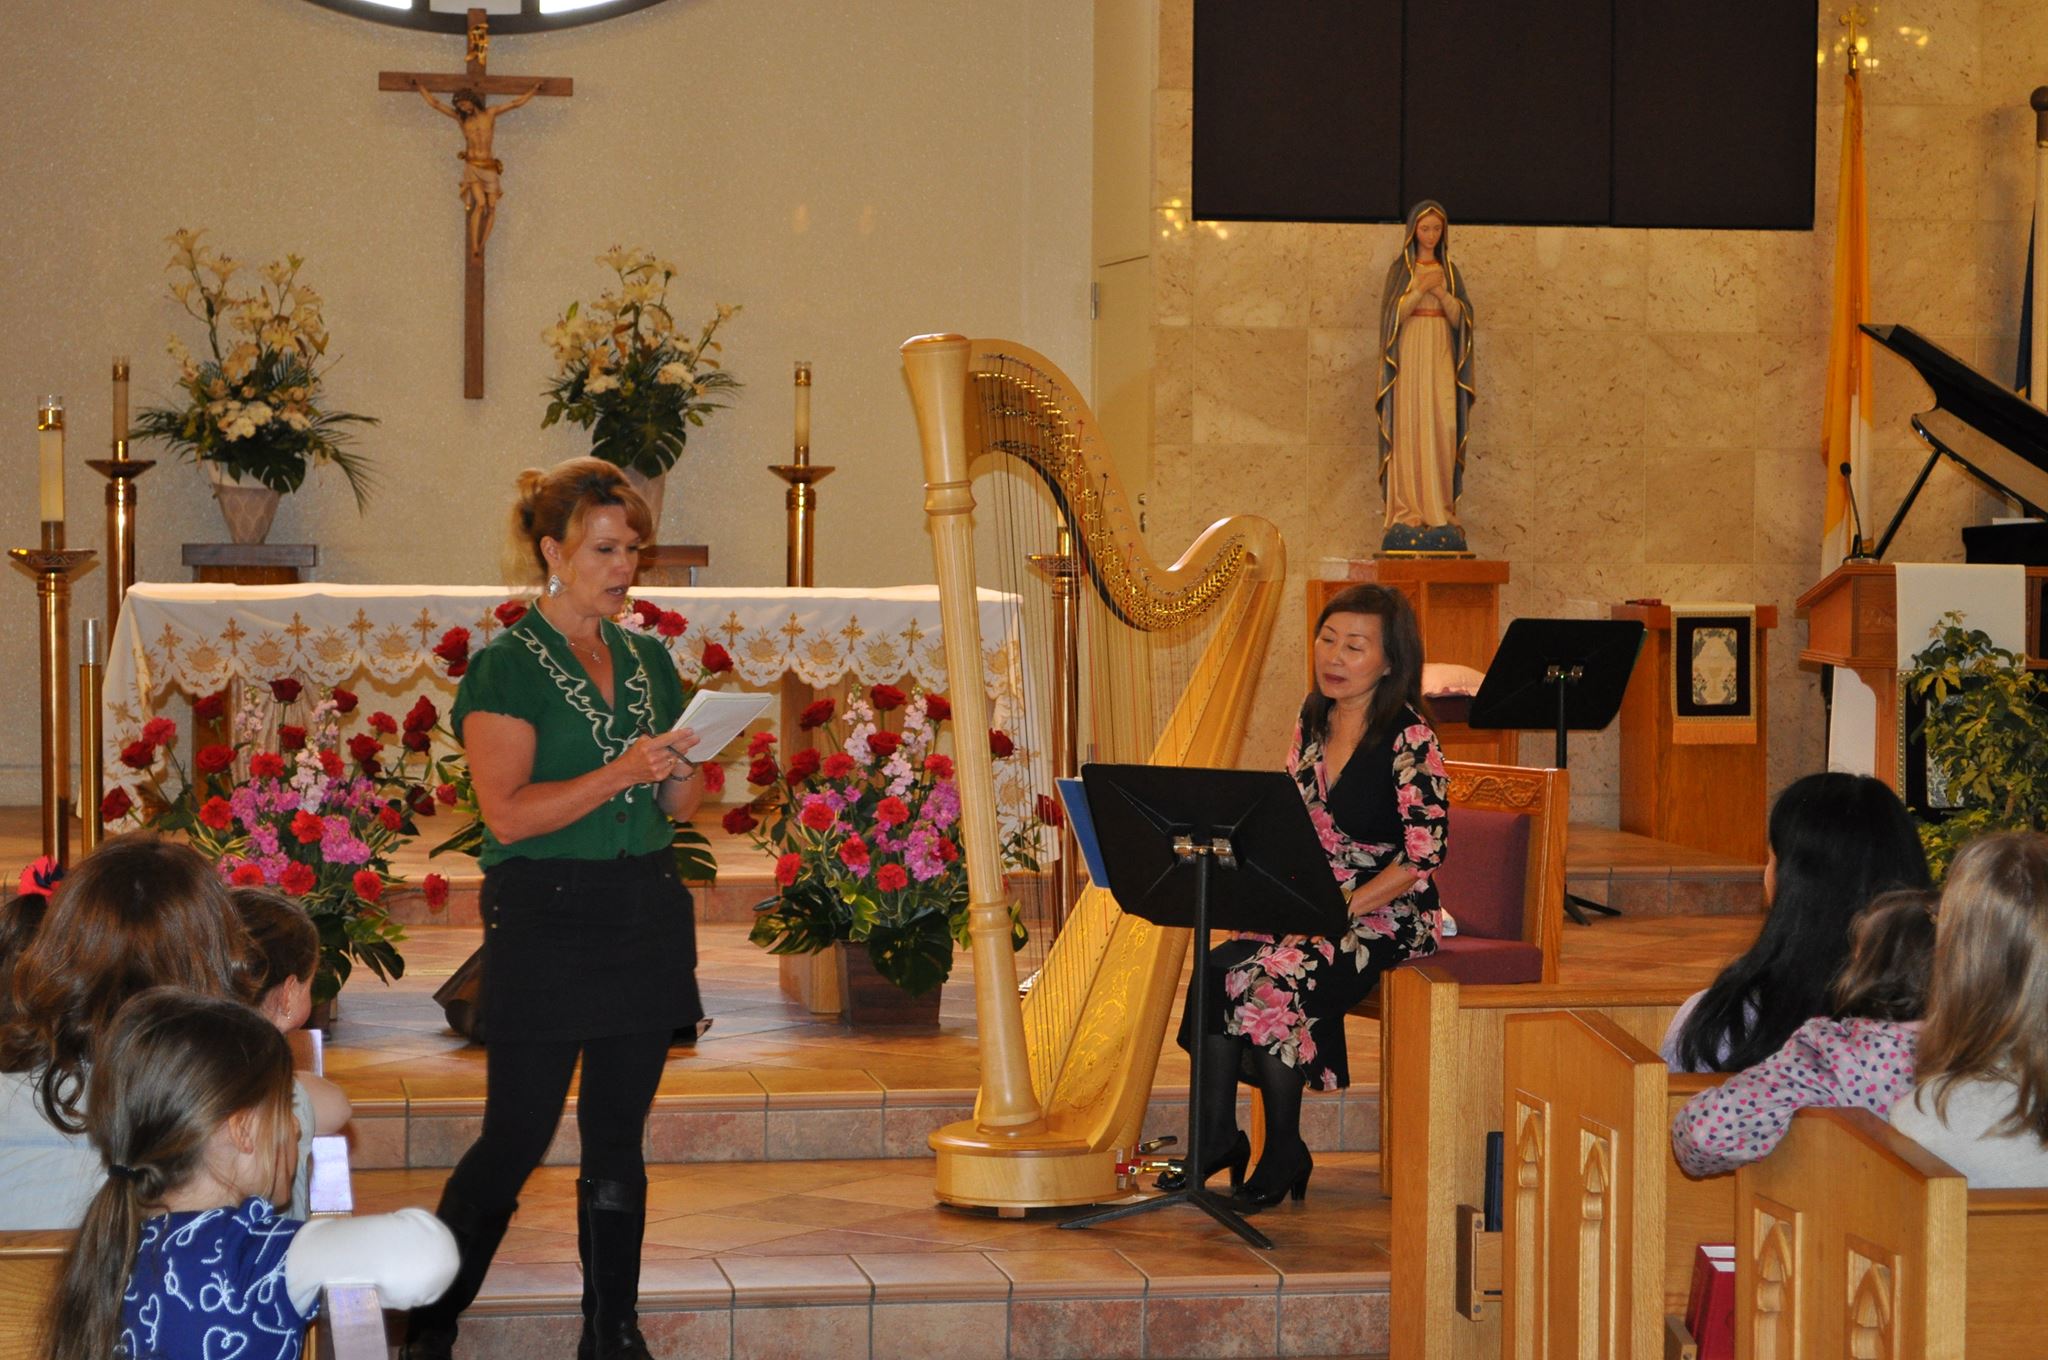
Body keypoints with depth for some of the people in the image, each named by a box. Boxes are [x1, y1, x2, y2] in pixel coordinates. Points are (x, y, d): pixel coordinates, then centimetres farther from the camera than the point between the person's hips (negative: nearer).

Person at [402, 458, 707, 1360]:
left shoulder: (649, 661, 12)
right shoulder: (506, 668, -6)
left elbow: (680, 804, 16)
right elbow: (508, 812, -15)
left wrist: (681, 773, -6)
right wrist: (618, 774, -22)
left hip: (645, 914, 6)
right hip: (545, 921, -5)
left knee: (618, 1141, 9)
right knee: (515, 1140, -4)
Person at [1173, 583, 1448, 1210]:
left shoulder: (1409, 739, -12)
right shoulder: (1312, 723, 9)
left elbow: (1424, 856, -16)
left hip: (1384, 917, -6)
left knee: (1275, 979, -29)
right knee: (1218, 967, -21)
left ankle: (1284, 1154, -14)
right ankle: (1218, 1137, -10)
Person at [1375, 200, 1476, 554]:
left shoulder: (1451, 272, 14)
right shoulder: (1399, 269, 5)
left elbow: (1460, 318, 6)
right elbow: (1393, 313, -5)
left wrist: (1441, 292, -10)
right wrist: (1420, 289, -16)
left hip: (1441, 357, 3)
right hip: (1410, 355, -3)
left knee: (1442, 429, -5)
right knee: (1411, 428, -8)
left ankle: (1439, 510, -2)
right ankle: (1409, 510, -9)